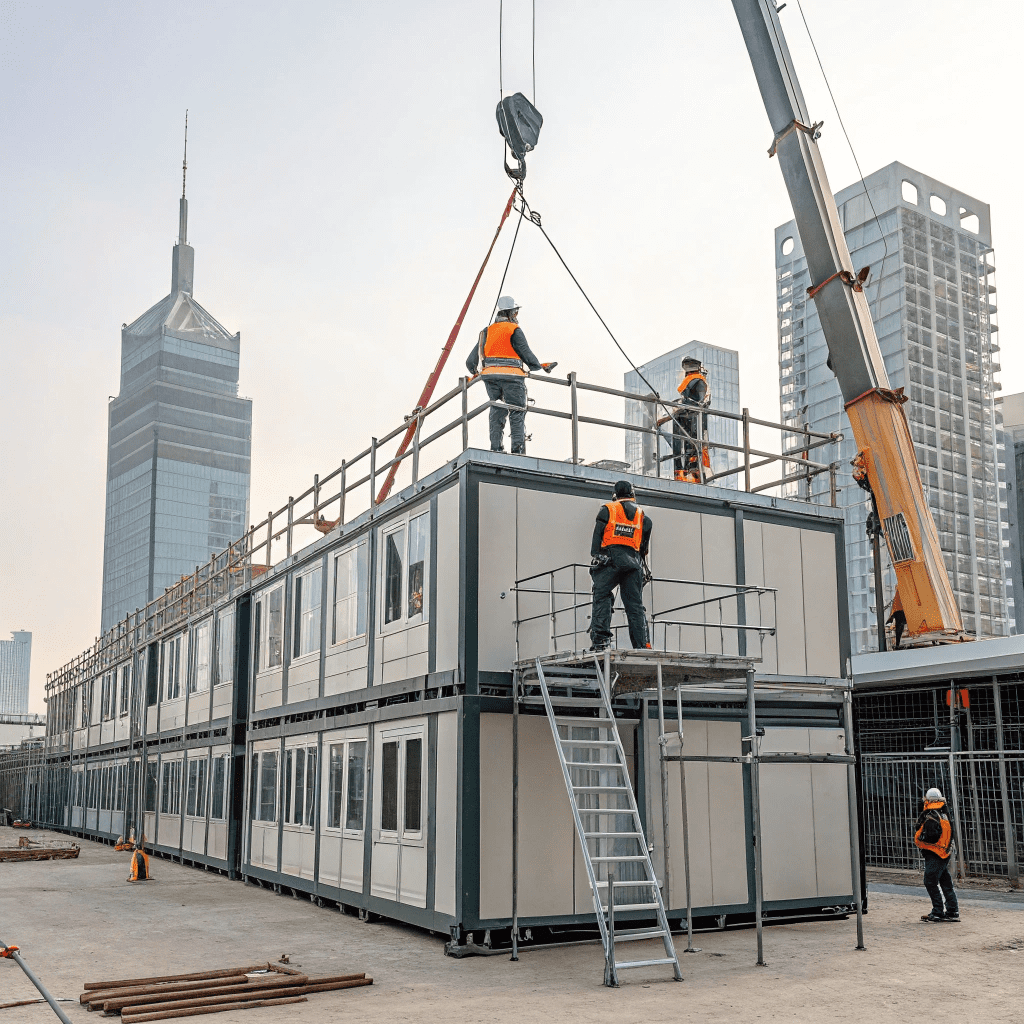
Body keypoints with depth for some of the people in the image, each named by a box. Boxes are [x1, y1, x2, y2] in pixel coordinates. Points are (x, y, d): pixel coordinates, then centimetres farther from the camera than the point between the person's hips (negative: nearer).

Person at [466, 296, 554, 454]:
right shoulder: (514, 330, -1)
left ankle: (495, 448, 5)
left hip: (490, 375, 5)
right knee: (517, 414, -1)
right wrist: (541, 366, 13)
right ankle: (518, 450, -11)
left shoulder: (486, 331, 16)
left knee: (496, 412, 12)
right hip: (511, 375, -5)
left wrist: (474, 373, 33)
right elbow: (526, 353, -4)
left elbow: (471, 361, 15)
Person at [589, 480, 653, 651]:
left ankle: (601, 638, -19)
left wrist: (595, 557, -2)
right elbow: (645, 546, 13)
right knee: (635, 604, 5)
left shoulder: (607, 510, 9)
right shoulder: (642, 515, 18)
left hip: (610, 559, -3)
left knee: (601, 598, -5)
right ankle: (641, 644, 0)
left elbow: (597, 536, 0)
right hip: (633, 560, 3)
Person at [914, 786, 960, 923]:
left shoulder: (930, 817, -15)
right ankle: (952, 911, 15)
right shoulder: (944, 814, 12)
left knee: (931, 882, -5)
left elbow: (930, 836, -20)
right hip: (944, 853, 9)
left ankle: (938, 912, -6)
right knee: (945, 883, 13)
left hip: (934, 855, -9)